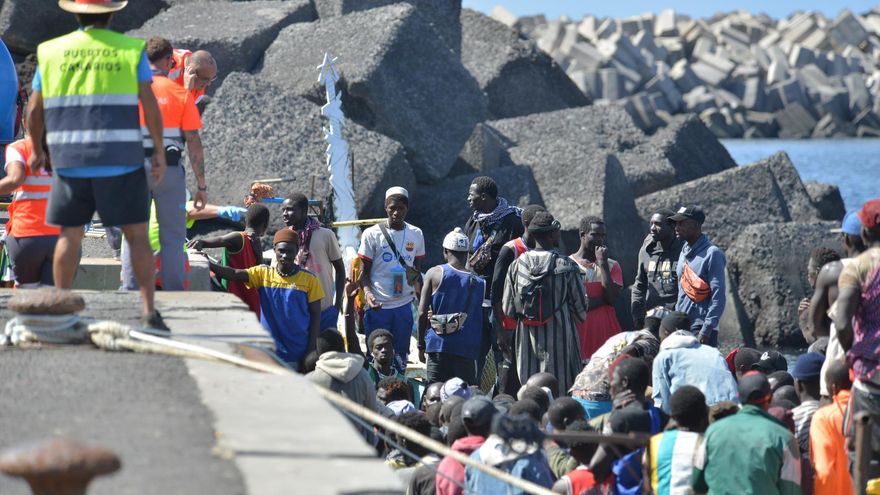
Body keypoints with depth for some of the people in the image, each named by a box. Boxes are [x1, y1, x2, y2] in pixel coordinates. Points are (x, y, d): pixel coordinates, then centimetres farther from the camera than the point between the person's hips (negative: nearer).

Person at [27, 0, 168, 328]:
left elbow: (34, 111, 7)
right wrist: (160, 153, 3)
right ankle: (149, 311, -5)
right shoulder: (130, 50, 1)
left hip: (69, 161, 2)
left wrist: (37, 150, 23)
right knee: (137, 235, 4)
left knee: (70, 235, 12)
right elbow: (150, 107, -6)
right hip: (120, 163, -2)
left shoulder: (51, 52, 6)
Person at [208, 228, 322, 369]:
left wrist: (311, 352, -4)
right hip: (269, 354, 1)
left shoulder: (309, 280, -1)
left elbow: (315, 315, 1)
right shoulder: (263, 273, 1)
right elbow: (234, 274, -12)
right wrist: (209, 265, -30)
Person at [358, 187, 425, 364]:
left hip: (404, 305, 3)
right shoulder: (372, 234, -4)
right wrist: (368, 292, -20)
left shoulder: (416, 235, 7)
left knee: (401, 354, 9)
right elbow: (364, 271, -1)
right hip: (378, 306, -3)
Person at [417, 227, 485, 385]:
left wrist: (421, 345, 8)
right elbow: (480, 323, 9)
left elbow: (422, 313, -1)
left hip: (438, 345, 0)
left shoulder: (434, 274, 1)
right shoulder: (478, 282, 4)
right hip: (466, 348, 0)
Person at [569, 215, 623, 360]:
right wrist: (601, 299, -5)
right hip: (579, 331, -3)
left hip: (605, 332, 3)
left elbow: (612, 298, -5)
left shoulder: (612, 265, 12)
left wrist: (602, 263, -5)